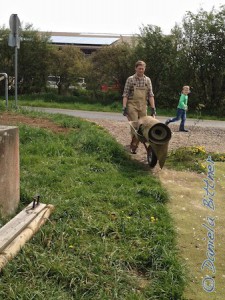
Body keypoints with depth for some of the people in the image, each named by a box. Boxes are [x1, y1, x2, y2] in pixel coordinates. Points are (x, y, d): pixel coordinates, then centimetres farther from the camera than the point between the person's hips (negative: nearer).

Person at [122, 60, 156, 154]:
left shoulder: (147, 80, 8)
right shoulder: (130, 79, 0)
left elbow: (151, 95, 6)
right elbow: (125, 94, -2)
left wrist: (153, 108, -1)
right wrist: (124, 107, -10)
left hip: (143, 106, 3)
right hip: (132, 105, -3)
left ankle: (134, 146, 12)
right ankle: (133, 145, 1)